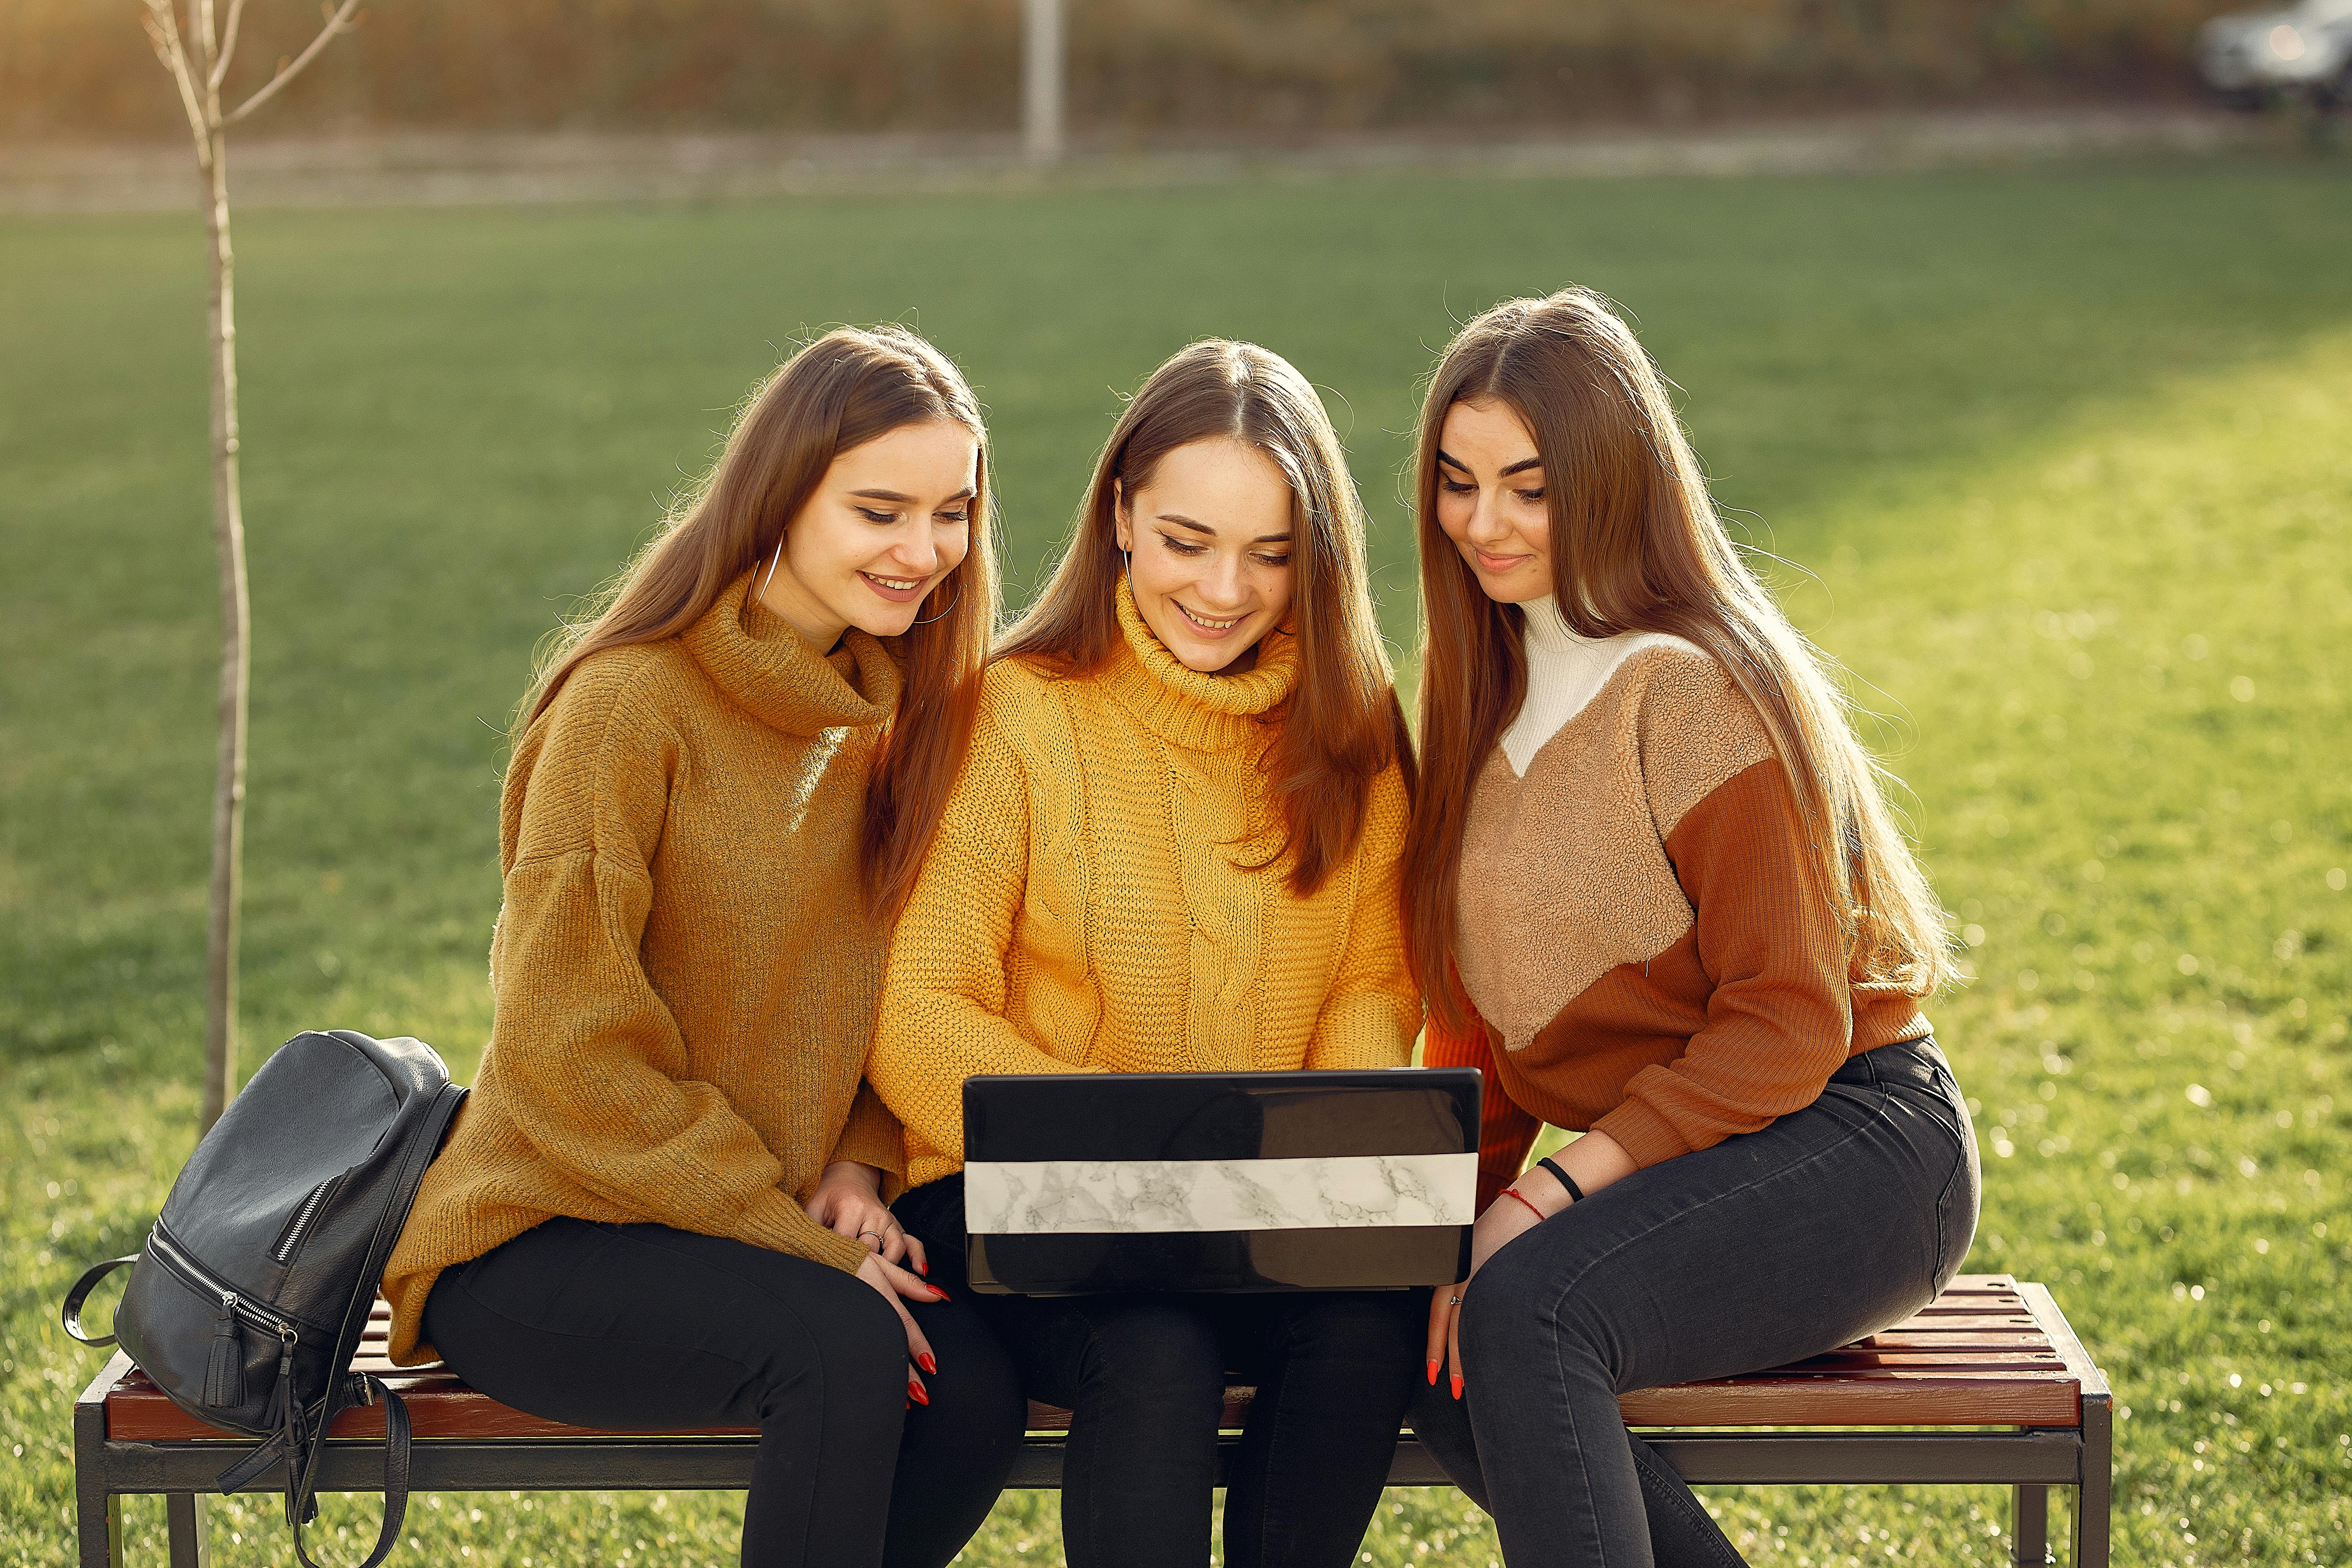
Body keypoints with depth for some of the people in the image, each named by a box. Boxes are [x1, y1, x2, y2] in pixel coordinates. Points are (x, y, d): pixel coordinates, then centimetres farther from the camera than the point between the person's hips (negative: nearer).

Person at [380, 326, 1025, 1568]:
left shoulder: (901, 702, 7)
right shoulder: (630, 704, -15)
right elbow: (567, 1055, -16)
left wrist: (863, 1163, -5)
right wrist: (806, 1249, -17)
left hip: (780, 1214, 6)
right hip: (543, 1247, -6)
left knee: (975, 1386, -22)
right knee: (845, 1348, -32)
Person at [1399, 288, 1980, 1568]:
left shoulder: (1692, 693, -14)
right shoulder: (1485, 692, 11)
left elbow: (1787, 1027, -16)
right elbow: (1477, 1014, 10)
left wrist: (1552, 1192, -22)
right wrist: (1459, 1219, -6)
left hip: (1849, 1148, -7)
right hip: (1669, 1161, 7)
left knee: (1531, 1308, -32)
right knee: (1435, 1361, -20)